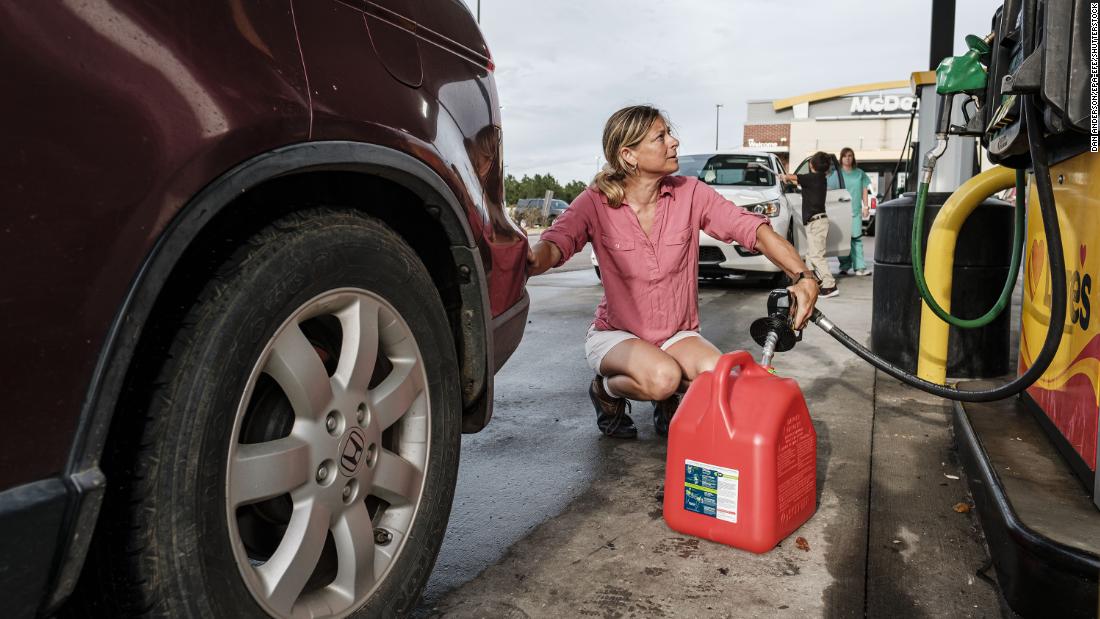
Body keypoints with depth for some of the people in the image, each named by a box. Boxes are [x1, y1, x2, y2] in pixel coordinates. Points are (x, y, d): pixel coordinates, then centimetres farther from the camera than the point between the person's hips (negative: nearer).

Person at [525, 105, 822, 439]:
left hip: (677, 334, 3)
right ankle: (605, 389, 2)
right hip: (616, 335, -3)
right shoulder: (596, 203, -13)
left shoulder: (691, 194, -8)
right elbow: (555, 243, -30)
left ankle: (668, 400, 8)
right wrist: (532, 260, -55)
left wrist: (803, 276, -29)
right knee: (663, 376, -33)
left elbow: (754, 229, -13)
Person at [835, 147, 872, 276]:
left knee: (857, 238, -3)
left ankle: (859, 267, -5)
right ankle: (844, 266, 3)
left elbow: (864, 190, 17)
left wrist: (866, 206, 9)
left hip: (856, 211, 2)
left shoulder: (860, 173, 14)